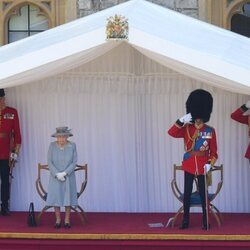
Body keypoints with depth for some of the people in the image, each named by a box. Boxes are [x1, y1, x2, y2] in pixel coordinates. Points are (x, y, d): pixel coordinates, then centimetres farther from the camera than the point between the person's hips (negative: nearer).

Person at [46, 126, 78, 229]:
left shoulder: (72, 146, -6)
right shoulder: (52, 145, -6)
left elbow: (74, 162, -8)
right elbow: (49, 162, -7)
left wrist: (64, 173, -17)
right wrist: (57, 175, -17)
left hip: (68, 177, 0)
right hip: (55, 177, 0)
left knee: (68, 197, 0)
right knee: (56, 197, -1)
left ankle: (67, 220, 9)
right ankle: (58, 220, 9)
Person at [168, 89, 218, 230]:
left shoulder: (210, 131, -1)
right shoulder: (186, 129, 2)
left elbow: (214, 151, 2)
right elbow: (172, 132, -13)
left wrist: (210, 164, -12)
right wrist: (182, 120, -21)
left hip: (202, 166, -1)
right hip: (189, 165, 1)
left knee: (203, 193, 3)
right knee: (187, 193, 4)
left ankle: (206, 221, 11)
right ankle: (185, 220, 13)